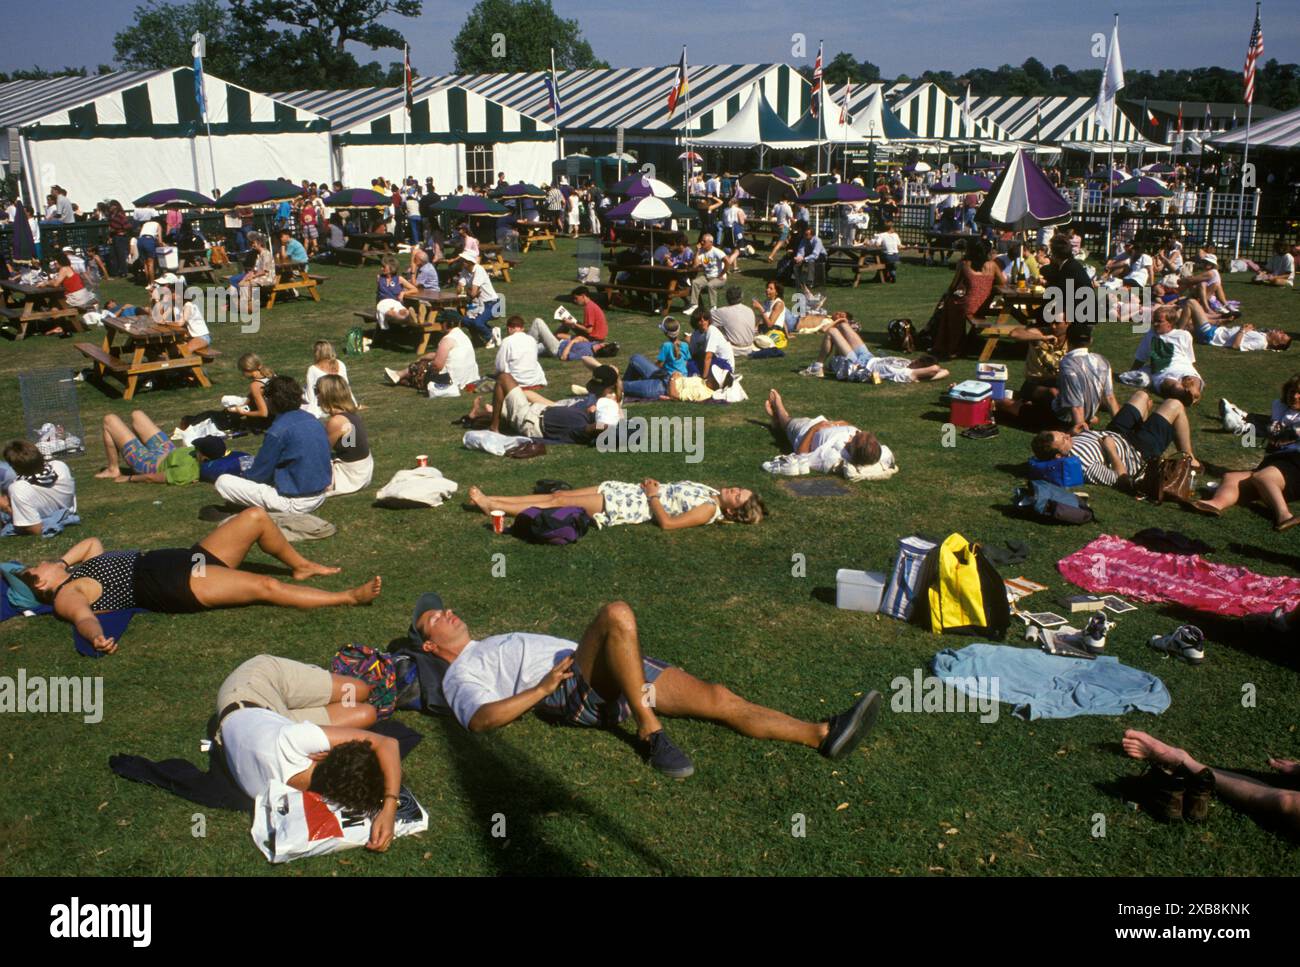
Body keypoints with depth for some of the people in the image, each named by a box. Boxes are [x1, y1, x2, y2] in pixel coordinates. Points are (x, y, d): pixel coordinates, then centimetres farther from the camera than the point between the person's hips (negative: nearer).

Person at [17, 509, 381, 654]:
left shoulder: (78, 570, 23)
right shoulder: (66, 594, -3)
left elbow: (92, 542, 43)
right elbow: (83, 616, -26)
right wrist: (97, 637, -47)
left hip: (186, 559, 10)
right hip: (177, 586, -10)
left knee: (255, 516, 1)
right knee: (266, 586, -24)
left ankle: (301, 566, 17)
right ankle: (349, 597, -17)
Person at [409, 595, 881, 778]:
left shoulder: (496, 643, 35)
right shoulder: (461, 674, 9)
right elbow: (481, 719, -10)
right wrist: (542, 687, -16)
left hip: (612, 678, 8)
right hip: (575, 690, -8)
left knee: (719, 697, -7)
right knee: (616, 614, -35)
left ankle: (824, 735, -13)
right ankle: (649, 732, -28)